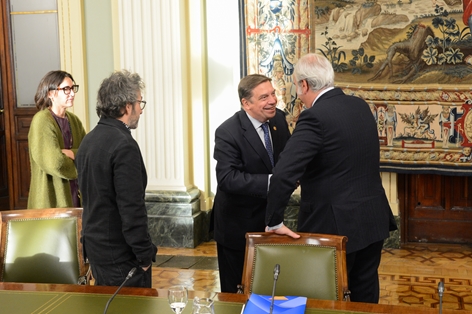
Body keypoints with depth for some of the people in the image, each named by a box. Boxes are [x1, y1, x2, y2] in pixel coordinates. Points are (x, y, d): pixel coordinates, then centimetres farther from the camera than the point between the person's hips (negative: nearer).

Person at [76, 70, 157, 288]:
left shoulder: (89, 140, 7)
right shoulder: (124, 145, -21)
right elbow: (132, 209, -23)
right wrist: (145, 255, -14)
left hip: (95, 246, 9)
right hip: (121, 255, -9)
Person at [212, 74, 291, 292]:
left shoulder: (278, 118, -3)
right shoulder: (228, 132, -23)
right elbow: (227, 178, -31)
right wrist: (270, 182, -38)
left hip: (269, 218, 6)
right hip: (237, 225, -6)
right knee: (236, 292, 10)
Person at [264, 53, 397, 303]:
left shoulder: (315, 117, -19)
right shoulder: (361, 106, 5)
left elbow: (283, 175, -28)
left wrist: (274, 222, -17)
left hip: (336, 225, -7)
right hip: (374, 219, 7)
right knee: (365, 296, 20)